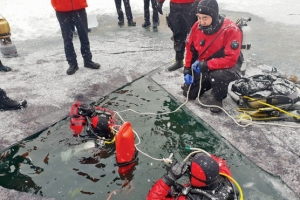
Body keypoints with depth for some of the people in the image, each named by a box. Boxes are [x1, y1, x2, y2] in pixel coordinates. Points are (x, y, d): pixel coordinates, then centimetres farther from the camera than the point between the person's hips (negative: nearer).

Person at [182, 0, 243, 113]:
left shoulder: (231, 30, -28)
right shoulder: (197, 27, -10)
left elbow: (231, 59, -31)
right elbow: (190, 49, 2)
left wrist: (206, 65, -33)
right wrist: (187, 70, -5)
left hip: (227, 65, -5)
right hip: (202, 66, 5)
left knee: (218, 75, -40)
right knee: (189, 93, 3)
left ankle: (217, 98, -7)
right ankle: (209, 82, 30)